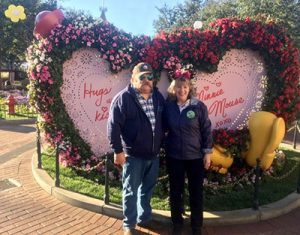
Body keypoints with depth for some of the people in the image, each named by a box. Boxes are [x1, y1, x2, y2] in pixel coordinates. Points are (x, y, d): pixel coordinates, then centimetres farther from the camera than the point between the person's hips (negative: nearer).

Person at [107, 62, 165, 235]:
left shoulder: (158, 97, 5)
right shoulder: (123, 98, -12)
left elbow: (164, 122, 14)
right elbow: (114, 126, -14)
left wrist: (161, 144, 14)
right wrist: (118, 151, -15)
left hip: (153, 154, 5)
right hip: (133, 154, -5)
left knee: (147, 190, 20)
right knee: (131, 191, 8)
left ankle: (144, 218, 38)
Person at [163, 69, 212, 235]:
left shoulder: (199, 106, -8)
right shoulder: (169, 107, -2)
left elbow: (207, 130, -5)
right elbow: (163, 128, 7)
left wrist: (207, 152, -5)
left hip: (195, 156, -2)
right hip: (174, 156, 2)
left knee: (196, 192, 10)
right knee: (175, 191, 12)